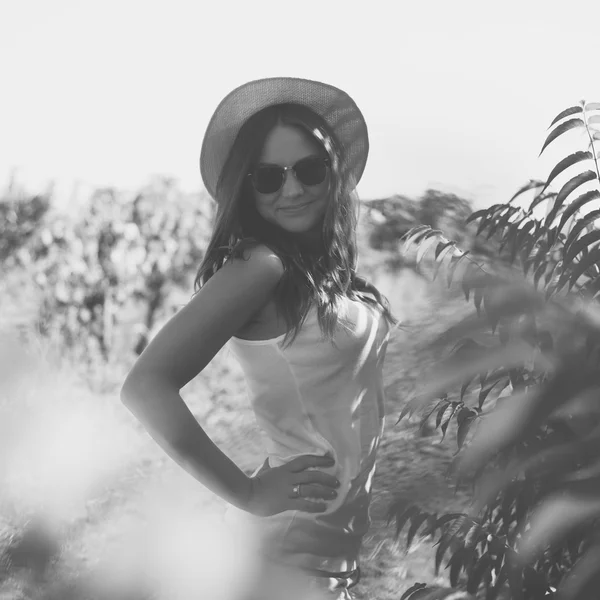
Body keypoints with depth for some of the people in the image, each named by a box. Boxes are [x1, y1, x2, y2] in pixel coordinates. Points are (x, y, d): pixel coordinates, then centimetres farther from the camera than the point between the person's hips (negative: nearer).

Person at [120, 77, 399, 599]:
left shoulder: (329, 269, 6)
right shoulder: (261, 266, -16)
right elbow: (146, 386, -25)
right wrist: (248, 493, -21)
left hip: (352, 528, 8)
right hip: (302, 535, -8)